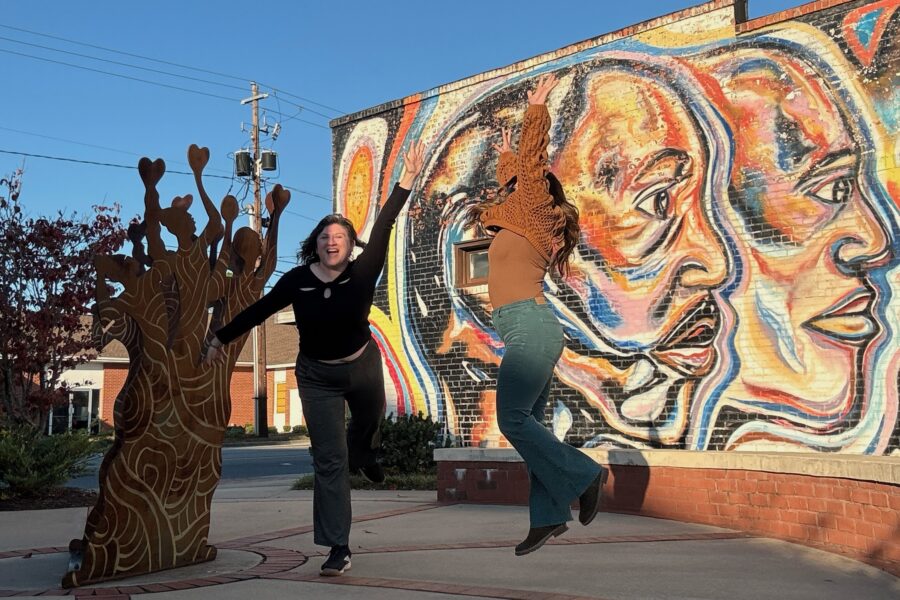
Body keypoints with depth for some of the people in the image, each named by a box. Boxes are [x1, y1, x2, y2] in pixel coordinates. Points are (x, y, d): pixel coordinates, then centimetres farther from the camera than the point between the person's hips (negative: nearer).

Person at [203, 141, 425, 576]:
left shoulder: (362, 274, -17)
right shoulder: (297, 280, -14)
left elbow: (383, 229, -27)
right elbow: (259, 310, -2)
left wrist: (407, 179, -36)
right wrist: (221, 339, 6)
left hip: (361, 365, 1)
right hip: (316, 375, 0)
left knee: (368, 423, 26)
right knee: (328, 460, -4)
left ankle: (362, 454, 67)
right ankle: (339, 548, 0)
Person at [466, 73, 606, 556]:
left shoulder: (535, 211, 5)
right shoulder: (524, 222, 25)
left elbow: (532, 162, -3)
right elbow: (514, 180, 44)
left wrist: (537, 109, 2)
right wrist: (505, 158, 56)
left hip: (530, 326, -9)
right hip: (530, 331, 9)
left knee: (513, 419, -15)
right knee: (527, 423, 3)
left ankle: (582, 476, -7)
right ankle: (548, 516, 2)